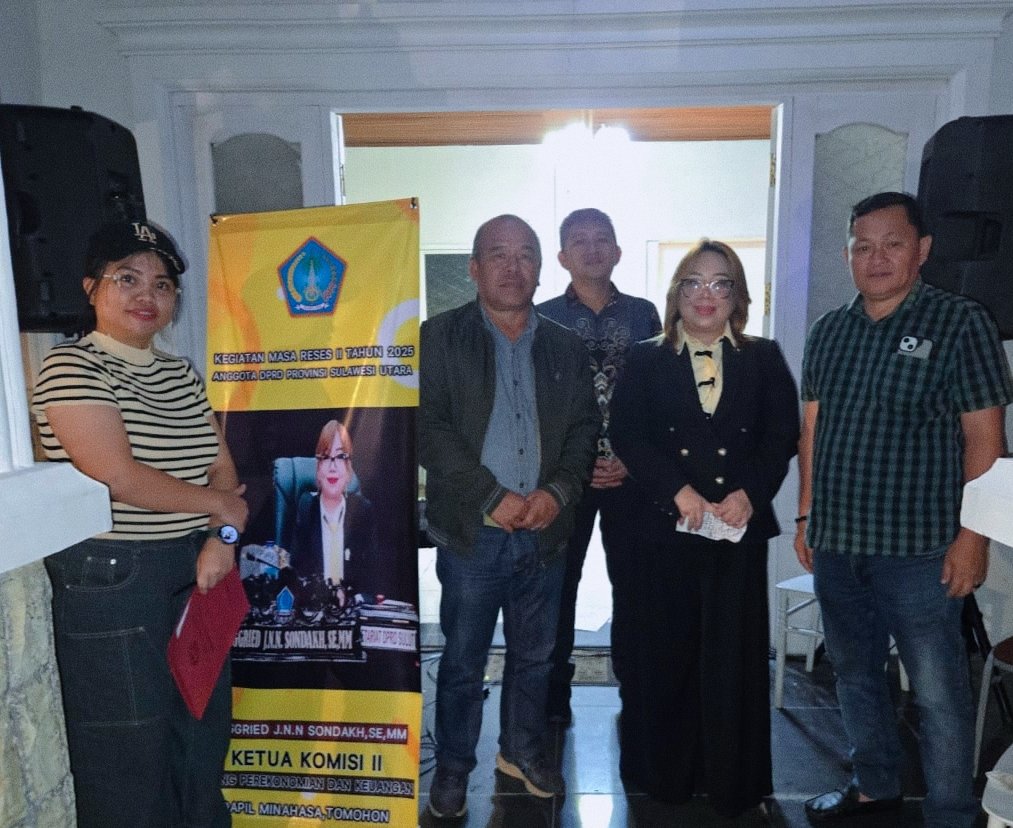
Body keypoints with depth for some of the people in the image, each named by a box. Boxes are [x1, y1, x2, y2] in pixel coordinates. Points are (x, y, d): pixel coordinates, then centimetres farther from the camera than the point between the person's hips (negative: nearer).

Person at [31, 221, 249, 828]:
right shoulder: (72, 366, -8)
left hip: (194, 572, 6)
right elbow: (115, 476, -20)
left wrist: (222, 538, -8)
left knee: (203, 733, 16)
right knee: (128, 755, 7)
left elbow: (222, 468, 10)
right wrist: (217, 505, -9)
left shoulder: (181, 372, 12)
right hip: (110, 577, -6)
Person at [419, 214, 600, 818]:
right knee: (463, 660, 10)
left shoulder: (566, 347, 9)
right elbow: (429, 428, -10)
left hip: (546, 528, 4)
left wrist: (558, 491, -8)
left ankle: (523, 750, 40)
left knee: (535, 655, 18)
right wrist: (492, 496, -15)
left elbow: (586, 427, 8)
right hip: (472, 531, -3)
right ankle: (454, 765, 31)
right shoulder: (439, 338, -2)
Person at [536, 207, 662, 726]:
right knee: (558, 584, 5)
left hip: (631, 473, 2)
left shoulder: (644, 314, 6)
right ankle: (553, 695, 20)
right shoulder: (543, 319, 2)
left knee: (633, 583, 8)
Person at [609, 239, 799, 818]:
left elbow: (782, 435, 2)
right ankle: (664, 772, 28)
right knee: (667, 650, 8)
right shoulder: (646, 361, 5)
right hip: (668, 527, -1)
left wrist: (749, 494, -13)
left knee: (735, 653, 8)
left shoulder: (764, 358, 9)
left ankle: (733, 781, 27)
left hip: (741, 528, 1)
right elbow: (629, 435, -4)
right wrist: (678, 491, -15)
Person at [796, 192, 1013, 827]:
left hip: (918, 547, -5)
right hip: (836, 543, 6)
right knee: (854, 674, 18)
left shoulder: (960, 323, -6)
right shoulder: (829, 330, 8)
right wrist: (806, 516, 9)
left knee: (938, 693, 4)